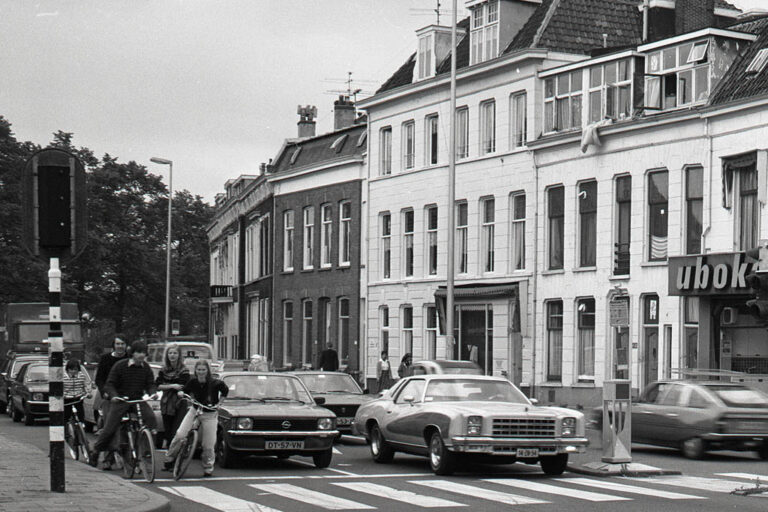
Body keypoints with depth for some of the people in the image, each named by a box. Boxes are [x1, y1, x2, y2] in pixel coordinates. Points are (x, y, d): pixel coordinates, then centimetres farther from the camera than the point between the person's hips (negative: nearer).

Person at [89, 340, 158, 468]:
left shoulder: (146, 368, 3)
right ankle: (96, 451, 18)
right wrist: (113, 395, -27)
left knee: (150, 417, -26)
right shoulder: (120, 366, -7)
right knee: (109, 428, -3)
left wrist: (153, 393, -20)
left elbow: (150, 384, 3)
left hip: (138, 400, 2)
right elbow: (110, 384, -7)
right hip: (120, 400, -2)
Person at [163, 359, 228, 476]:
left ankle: (208, 468, 21)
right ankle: (169, 459, 0)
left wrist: (218, 403, -6)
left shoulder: (215, 383, -15)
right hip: (194, 411, 2)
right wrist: (181, 393, -12)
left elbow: (225, 391, 2)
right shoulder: (192, 382, -8)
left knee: (208, 445, 1)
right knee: (179, 435, -15)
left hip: (210, 414, -2)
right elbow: (185, 390, 9)